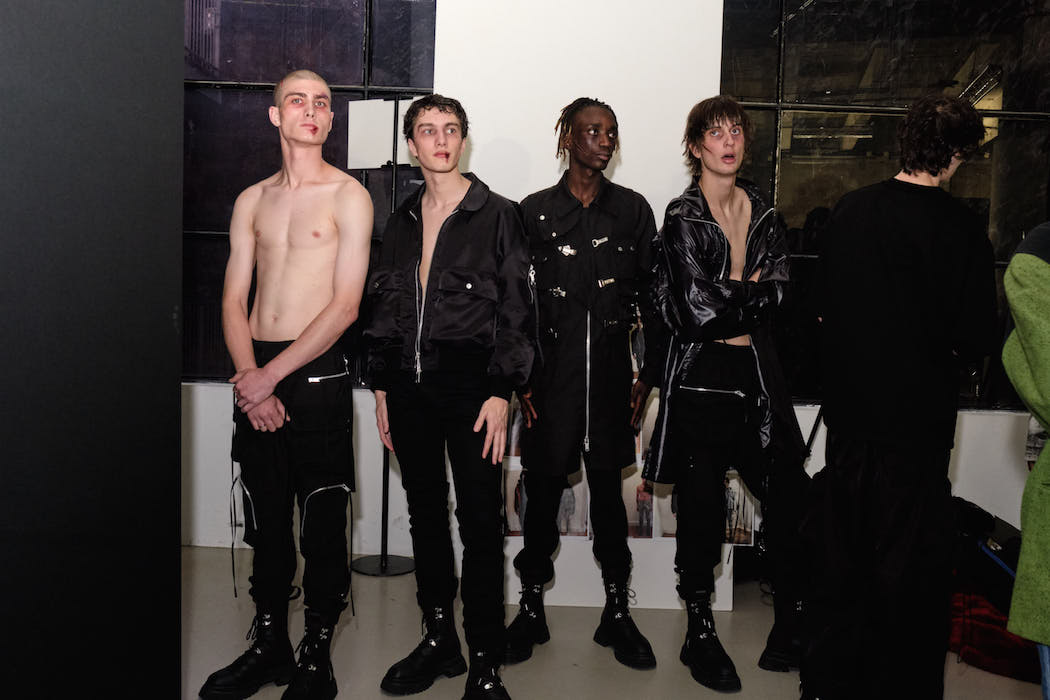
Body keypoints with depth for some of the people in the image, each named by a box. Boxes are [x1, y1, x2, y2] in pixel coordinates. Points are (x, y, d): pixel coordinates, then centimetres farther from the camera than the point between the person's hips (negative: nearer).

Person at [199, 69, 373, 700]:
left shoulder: (349, 196, -2)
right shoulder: (253, 200, 13)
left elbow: (345, 306, -9)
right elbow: (234, 299, 9)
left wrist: (272, 374, -12)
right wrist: (248, 374, -7)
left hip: (317, 374, -4)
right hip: (255, 376, 5)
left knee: (323, 520, 1)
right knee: (267, 517, 12)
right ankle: (269, 643, 26)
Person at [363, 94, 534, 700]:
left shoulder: (497, 215, -1)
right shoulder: (403, 220, 14)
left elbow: (517, 310, -5)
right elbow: (384, 305, 17)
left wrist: (501, 393, -12)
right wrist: (382, 388, 12)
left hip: (469, 383, -5)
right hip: (409, 384, 5)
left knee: (480, 524, -4)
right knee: (425, 514, 12)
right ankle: (439, 640, 27)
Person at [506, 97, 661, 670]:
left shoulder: (633, 209, 8)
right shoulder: (534, 211, 5)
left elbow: (651, 295, 8)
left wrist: (648, 374, 2)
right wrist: (520, 378, -3)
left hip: (610, 370, 1)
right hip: (551, 370, -1)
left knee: (608, 487, 7)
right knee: (543, 487, 3)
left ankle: (617, 612, 19)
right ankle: (531, 609, 18)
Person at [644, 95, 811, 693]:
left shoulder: (764, 215, 14)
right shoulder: (682, 218, -4)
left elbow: (778, 290, 2)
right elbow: (696, 308, -14)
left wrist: (725, 302, -9)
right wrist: (749, 296, 0)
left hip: (759, 379, 5)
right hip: (701, 381, -5)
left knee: (792, 501, 1)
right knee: (703, 510, 2)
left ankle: (792, 632, 17)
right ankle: (700, 633, 19)